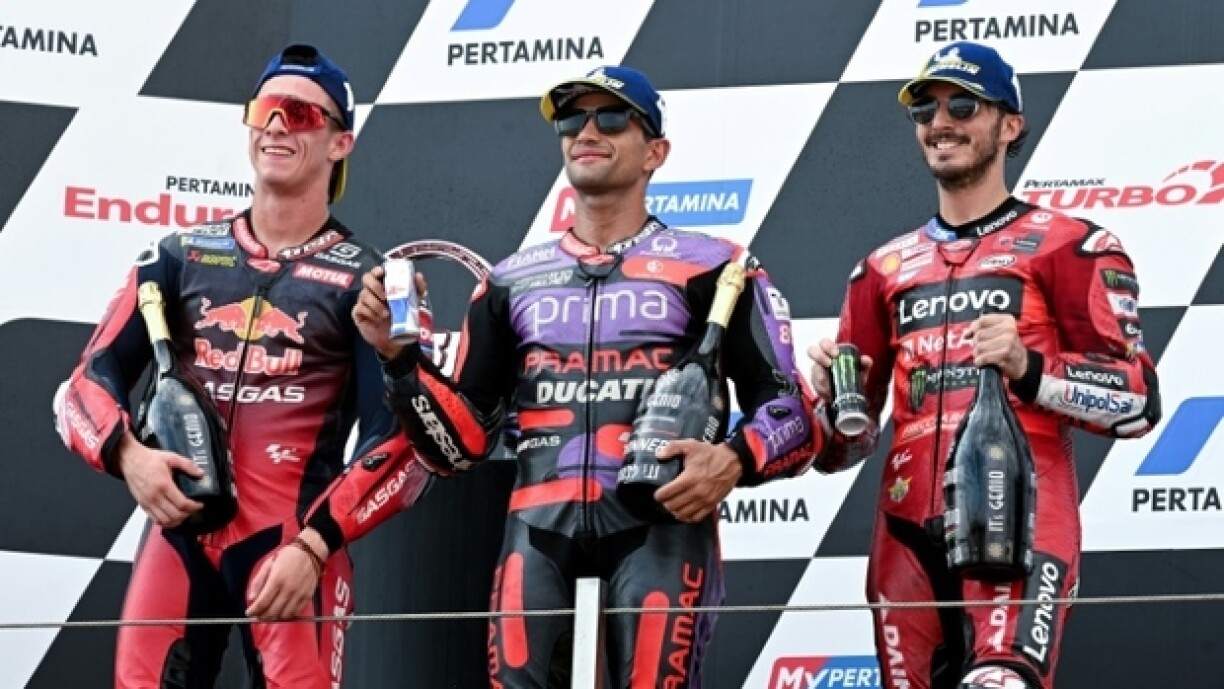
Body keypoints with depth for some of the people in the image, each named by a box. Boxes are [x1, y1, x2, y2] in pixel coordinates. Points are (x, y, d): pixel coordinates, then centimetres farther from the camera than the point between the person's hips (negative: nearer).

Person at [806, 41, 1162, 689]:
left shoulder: (1070, 247, 6)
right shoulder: (885, 269, 21)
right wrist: (835, 395, 0)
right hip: (908, 536, 6)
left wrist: (1029, 368, -17)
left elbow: (1138, 400, -2)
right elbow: (843, 445, 22)